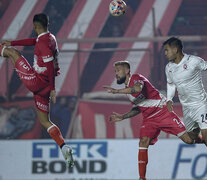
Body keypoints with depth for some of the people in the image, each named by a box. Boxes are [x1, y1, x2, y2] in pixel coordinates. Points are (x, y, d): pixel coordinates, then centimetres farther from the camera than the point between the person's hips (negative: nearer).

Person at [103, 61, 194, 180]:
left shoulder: (136, 78, -12)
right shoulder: (127, 89, 14)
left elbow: (138, 88, -38)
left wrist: (117, 91, -36)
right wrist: (123, 117, 11)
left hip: (163, 111, -7)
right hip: (149, 119, 7)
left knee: (188, 139, -12)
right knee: (143, 142, -15)